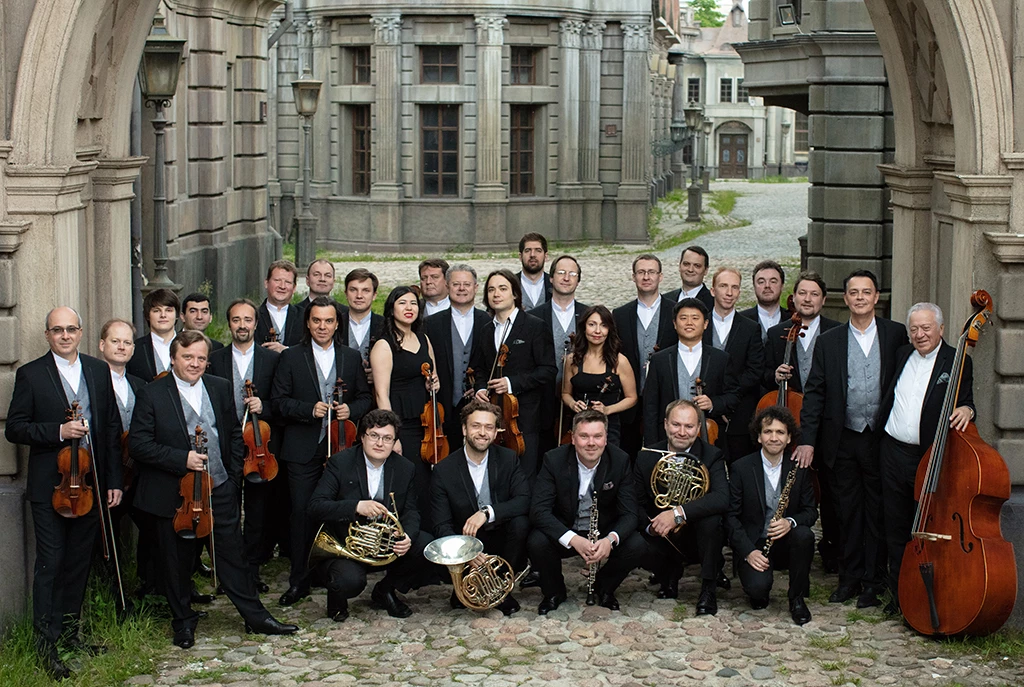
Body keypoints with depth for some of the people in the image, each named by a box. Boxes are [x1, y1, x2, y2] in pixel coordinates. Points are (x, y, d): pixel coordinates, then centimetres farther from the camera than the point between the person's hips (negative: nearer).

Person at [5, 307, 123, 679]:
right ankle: (46, 644, 3)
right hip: (50, 486, -4)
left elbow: (113, 427, 9)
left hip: (91, 484, 4)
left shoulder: (99, 371, 9)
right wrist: (58, 431, -20)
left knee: (80, 562, 12)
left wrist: (114, 479, 5)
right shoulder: (31, 374, -2)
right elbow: (14, 429, -6)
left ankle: (71, 631, 24)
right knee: (50, 564, -2)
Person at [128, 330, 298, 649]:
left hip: (219, 489, 3)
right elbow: (139, 444, -12)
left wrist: (233, 475, 8)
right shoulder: (152, 395, -8)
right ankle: (183, 622, 24)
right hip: (174, 494, -3)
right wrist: (182, 459, -20)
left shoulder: (221, 389, 6)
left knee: (232, 553, 8)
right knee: (177, 560, 8)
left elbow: (235, 434, 15)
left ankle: (256, 617, 16)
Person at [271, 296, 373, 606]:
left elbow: (366, 397, 15)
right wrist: (309, 409, -15)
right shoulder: (291, 358, 4)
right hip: (303, 450, -2)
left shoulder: (352, 358, 12)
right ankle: (299, 581, 6)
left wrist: (350, 410, -6)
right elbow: (278, 402, 0)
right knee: (302, 513, -3)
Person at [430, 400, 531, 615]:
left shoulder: (508, 460, -3)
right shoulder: (443, 471, -7)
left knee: (520, 522, -30)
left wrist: (487, 512, -32)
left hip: (502, 540, 1)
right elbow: (442, 525, -10)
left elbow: (524, 501, -16)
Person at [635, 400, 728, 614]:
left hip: (699, 533, -2)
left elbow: (723, 499, -30)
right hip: (662, 536, 2)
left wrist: (678, 513, -40)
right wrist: (650, 527, -23)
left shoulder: (712, 456, -12)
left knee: (711, 518, -35)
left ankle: (709, 590, -16)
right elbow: (637, 504, 0)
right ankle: (670, 575, 10)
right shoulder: (647, 457, -3)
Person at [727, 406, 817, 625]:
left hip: (785, 543, 3)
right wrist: (748, 551, -18)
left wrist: (790, 522, -20)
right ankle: (760, 594, 11)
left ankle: (797, 599, -9)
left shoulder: (799, 468, 1)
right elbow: (731, 516, -4)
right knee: (758, 587, -31)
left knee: (804, 535, -32)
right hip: (753, 545, -3)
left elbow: (811, 511, 4)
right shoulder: (741, 468, -5)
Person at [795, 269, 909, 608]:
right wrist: (807, 439, -4)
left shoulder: (897, 335, 2)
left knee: (877, 512, 4)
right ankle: (850, 578, 19)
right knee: (847, 512, 9)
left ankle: (873, 581, 13)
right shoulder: (829, 342, 6)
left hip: (881, 438, -1)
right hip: (843, 441, 2)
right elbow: (814, 393, 4)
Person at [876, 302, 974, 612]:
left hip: (930, 458, -4)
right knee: (896, 527, 10)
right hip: (893, 454, 5)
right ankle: (899, 591, 20)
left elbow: (965, 405, -3)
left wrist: (965, 410, -26)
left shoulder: (958, 362, -2)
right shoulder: (901, 355, 12)